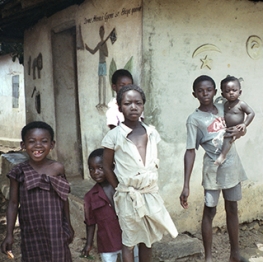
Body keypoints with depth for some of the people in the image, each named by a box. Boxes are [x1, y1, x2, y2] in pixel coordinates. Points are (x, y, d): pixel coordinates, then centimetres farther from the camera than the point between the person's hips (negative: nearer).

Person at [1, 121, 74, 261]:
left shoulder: (57, 168, -7)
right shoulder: (19, 172, -7)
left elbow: (64, 199, 4)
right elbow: (13, 203, -1)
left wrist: (68, 225, 8)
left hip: (55, 229, 0)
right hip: (31, 231, 0)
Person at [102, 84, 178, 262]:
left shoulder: (152, 133, 0)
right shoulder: (114, 136, -11)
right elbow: (107, 167, -3)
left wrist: (150, 185, 4)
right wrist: (120, 189, -2)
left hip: (151, 194, 4)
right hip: (128, 197, -3)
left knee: (148, 240, 17)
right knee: (129, 242, 10)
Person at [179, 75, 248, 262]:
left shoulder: (224, 108, 2)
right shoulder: (194, 119, -13)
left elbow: (241, 128, 16)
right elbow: (190, 152, -17)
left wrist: (239, 132, -11)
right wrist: (186, 186, -22)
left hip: (232, 166, 5)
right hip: (214, 169, -5)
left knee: (232, 209, 15)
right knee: (210, 211, 4)